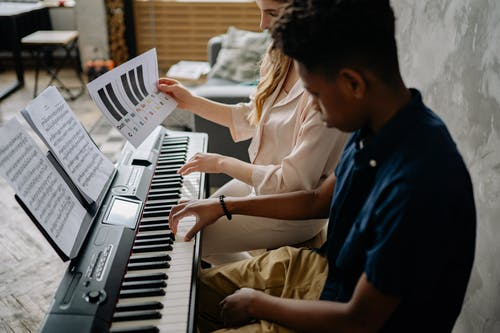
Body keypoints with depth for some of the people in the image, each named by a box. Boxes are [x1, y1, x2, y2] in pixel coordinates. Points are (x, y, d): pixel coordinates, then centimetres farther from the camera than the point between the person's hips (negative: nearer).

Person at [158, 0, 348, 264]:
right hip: (260, 180, 8)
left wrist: (222, 163, -19)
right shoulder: (281, 62, -5)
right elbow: (250, 118, 11)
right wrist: (190, 102, 4)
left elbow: (291, 181, -29)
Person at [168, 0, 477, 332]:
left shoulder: (419, 183, -36)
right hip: (330, 268, 8)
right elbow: (318, 201, 9)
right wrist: (225, 205, 9)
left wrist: (258, 303, -14)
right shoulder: (378, 127, -8)